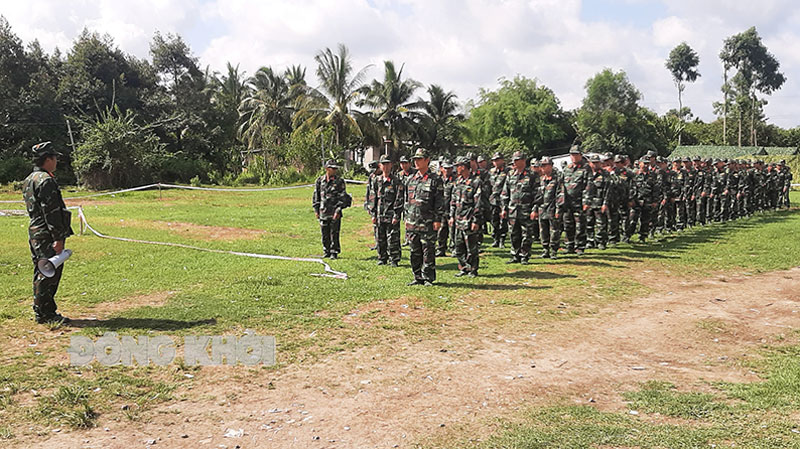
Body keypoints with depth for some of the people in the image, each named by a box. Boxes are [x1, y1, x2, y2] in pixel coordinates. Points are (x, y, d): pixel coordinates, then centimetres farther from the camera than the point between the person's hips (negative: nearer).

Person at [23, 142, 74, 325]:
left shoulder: (29, 180, 17)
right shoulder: (46, 181, -16)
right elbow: (51, 212, -21)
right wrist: (58, 239, -20)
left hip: (35, 233, 11)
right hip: (47, 236, -11)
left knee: (42, 274, 15)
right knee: (48, 274, -5)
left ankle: (45, 311, 22)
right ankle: (44, 314, 0)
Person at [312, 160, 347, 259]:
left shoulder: (339, 181, -3)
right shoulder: (320, 181, 7)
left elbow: (342, 197, -6)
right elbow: (316, 196, 13)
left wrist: (338, 210, -14)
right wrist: (316, 210, 8)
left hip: (335, 213, -3)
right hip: (323, 212, 3)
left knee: (334, 233, -1)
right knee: (325, 234, 10)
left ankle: (334, 253, 9)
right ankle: (327, 252, 22)